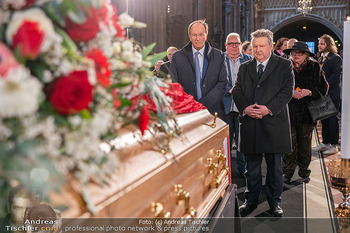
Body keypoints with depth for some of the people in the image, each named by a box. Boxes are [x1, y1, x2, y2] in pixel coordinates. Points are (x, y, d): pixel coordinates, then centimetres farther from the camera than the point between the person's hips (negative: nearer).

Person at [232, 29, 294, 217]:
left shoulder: (284, 65, 4)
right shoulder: (244, 68, 14)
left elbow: (287, 91, -6)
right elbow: (236, 91, 8)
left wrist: (269, 108, -17)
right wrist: (245, 108, -11)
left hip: (274, 124, -2)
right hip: (250, 124, 3)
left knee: (274, 167, 8)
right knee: (251, 166, 12)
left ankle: (275, 202, 23)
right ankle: (251, 200, 26)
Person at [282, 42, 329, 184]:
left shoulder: (315, 68, 4)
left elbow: (324, 87, 5)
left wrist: (310, 92, -12)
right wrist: (290, 93, -13)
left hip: (307, 112, 1)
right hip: (289, 112, -1)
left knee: (305, 144, 8)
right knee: (290, 144, 0)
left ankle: (304, 171, 24)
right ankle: (288, 171, 14)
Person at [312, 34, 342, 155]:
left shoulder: (336, 58, -8)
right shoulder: (320, 59, 15)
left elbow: (335, 76, -16)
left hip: (332, 94, -7)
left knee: (332, 119, -1)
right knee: (324, 120, 12)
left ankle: (333, 145, 6)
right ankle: (325, 143, 20)